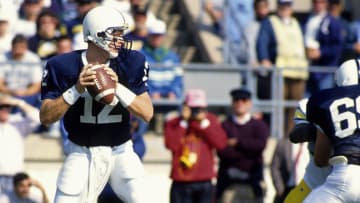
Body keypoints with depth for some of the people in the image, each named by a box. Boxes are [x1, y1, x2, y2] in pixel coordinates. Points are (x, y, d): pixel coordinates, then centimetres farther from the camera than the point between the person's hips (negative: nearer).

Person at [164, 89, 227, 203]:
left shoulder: (211, 121, 7)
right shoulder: (173, 124, 1)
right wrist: (184, 122, -14)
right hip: (181, 183, -1)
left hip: (204, 183, 1)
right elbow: (171, 144, -16)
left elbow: (221, 143, -8)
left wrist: (204, 123, -12)